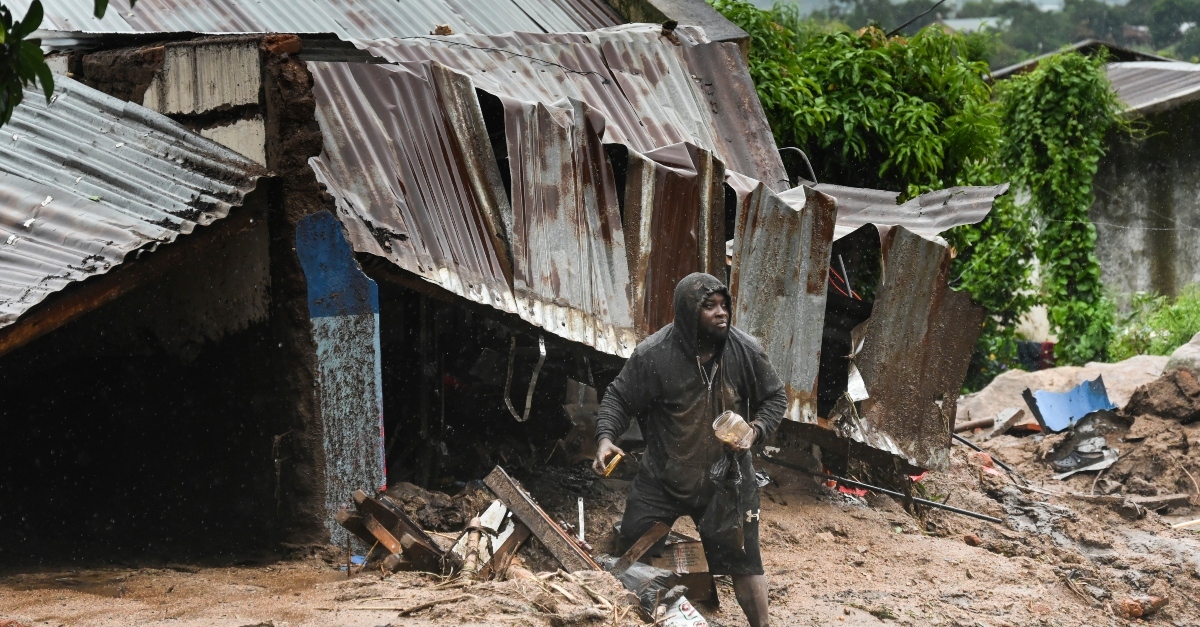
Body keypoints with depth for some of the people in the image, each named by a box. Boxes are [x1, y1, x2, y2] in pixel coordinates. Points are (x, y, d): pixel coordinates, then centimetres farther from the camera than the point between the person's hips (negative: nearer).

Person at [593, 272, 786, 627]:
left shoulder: (745, 351, -12)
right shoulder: (653, 355, -19)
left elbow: (774, 398, 3)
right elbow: (619, 398, -6)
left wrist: (757, 430, -13)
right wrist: (605, 436, -22)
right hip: (663, 478, -1)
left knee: (744, 563, 8)